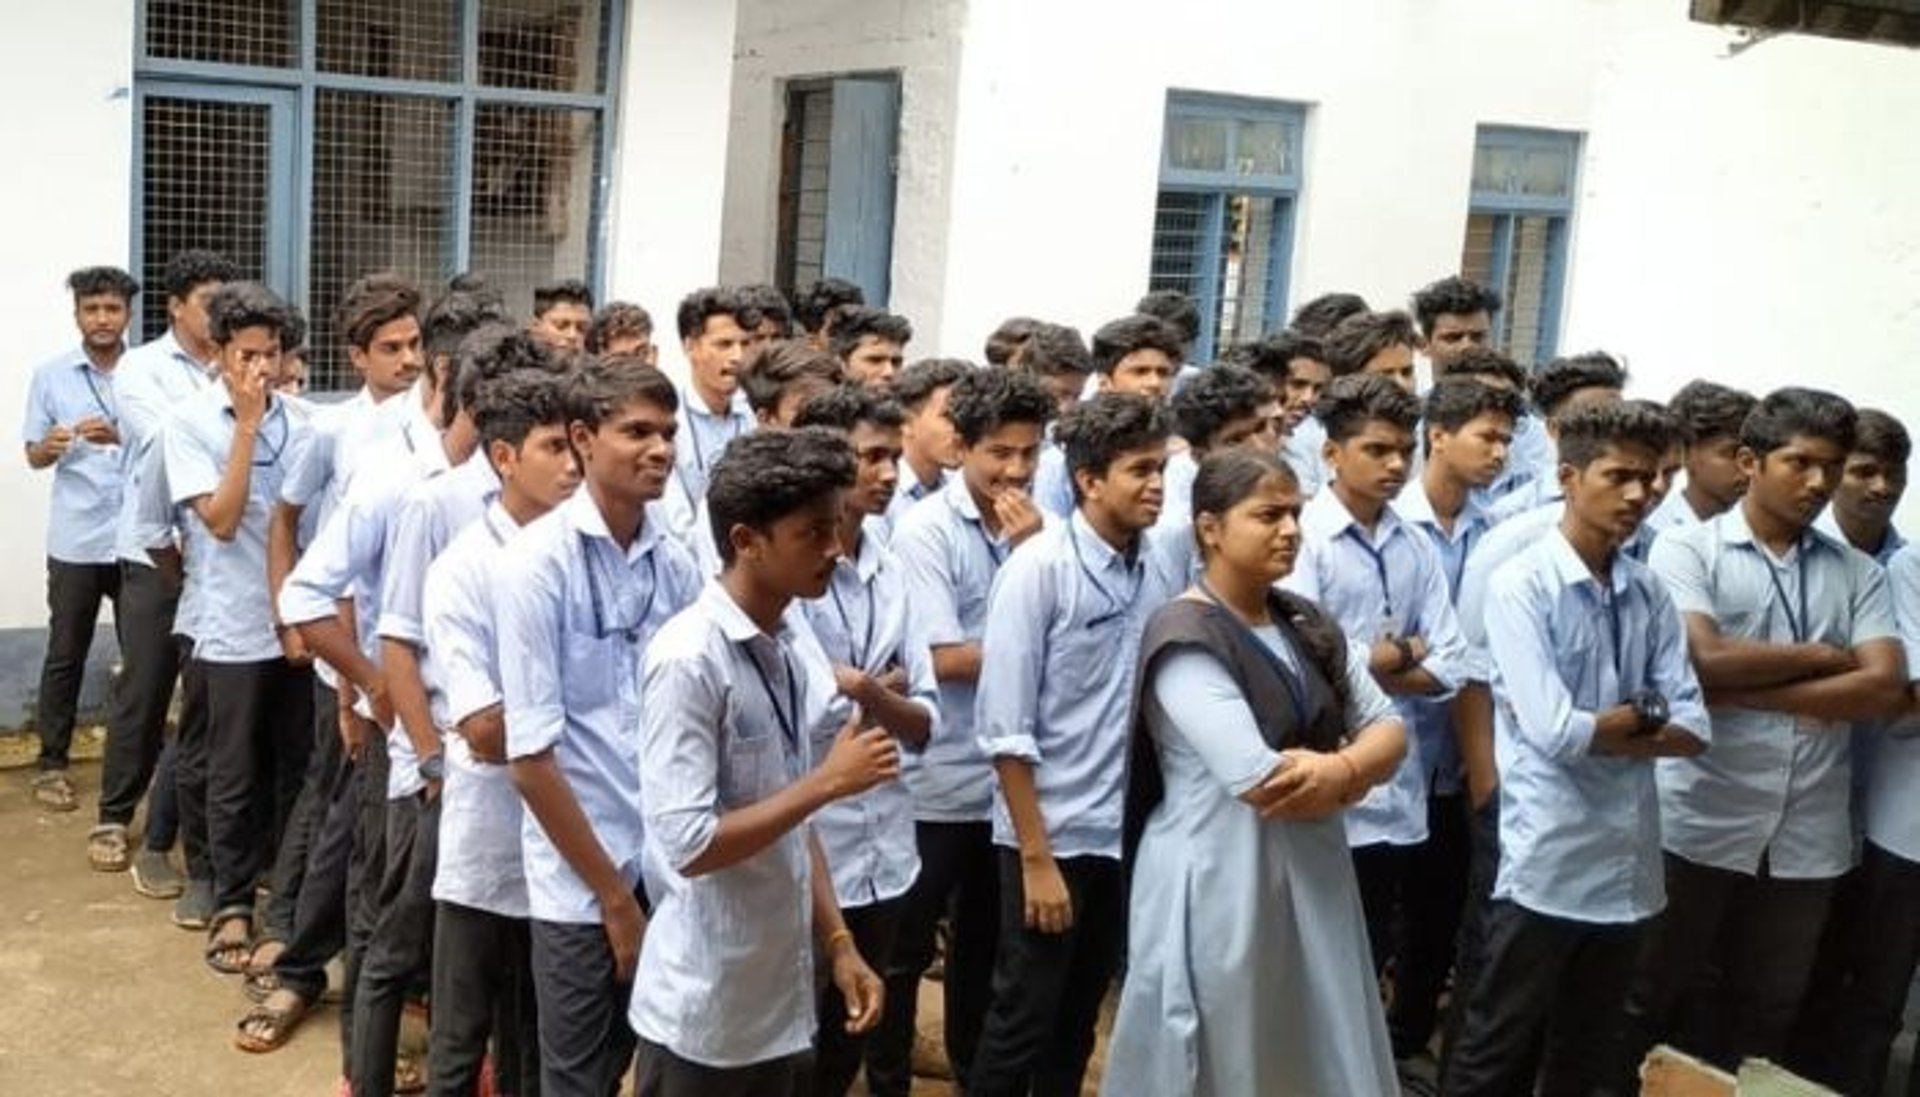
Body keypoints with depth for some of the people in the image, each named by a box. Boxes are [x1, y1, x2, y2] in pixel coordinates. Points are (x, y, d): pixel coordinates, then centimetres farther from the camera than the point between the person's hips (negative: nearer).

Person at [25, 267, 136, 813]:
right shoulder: (50, 375, 3)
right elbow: (32, 456, 6)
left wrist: (119, 438, -20)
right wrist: (50, 447, -17)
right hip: (75, 540, 0)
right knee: (65, 655, 7)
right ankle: (52, 763, 16)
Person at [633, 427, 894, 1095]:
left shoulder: (793, 644, 3)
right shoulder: (689, 659, -20)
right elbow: (688, 845, -22)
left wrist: (837, 944, 9)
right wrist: (830, 781, -19)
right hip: (704, 1019, -7)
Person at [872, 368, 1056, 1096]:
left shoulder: (1031, 524, 4)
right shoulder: (926, 530, -12)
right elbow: (944, 658, -18)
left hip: (1011, 774, 5)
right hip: (939, 780, -5)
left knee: (986, 942, 20)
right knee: (907, 947, 9)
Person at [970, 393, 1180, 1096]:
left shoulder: (1161, 578, 0)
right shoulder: (1040, 568, -14)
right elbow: (1004, 727, -15)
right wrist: (1038, 857, -16)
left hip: (1127, 836, 5)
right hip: (1052, 833, -5)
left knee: (1077, 1026, 18)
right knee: (1020, 1026, 6)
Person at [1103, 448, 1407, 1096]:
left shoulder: (1309, 626, 9)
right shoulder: (1185, 637, -15)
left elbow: (1389, 730, 4)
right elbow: (1255, 778, -23)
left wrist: (1339, 770, -18)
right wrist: (1350, 778, -7)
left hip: (1313, 881, 7)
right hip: (1215, 890, -7)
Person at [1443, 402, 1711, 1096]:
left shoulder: (1652, 595, 7)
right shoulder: (1522, 586, -11)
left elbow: (1693, 730, 1)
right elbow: (1555, 731, -19)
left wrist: (1600, 731, -12)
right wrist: (1645, 714, -4)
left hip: (1631, 861, 6)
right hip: (1546, 861, -6)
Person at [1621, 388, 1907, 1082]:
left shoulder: (1858, 574, 8)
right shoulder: (1687, 550, -3)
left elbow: (1884, 689, -6)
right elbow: (1705, 661, -18)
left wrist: (1746, 692, -13)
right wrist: (1817, 656, -6)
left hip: (1808, 836, 4)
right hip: (1699, 824, -4)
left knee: (1767, 1014, 16)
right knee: (1653, 999, 10)